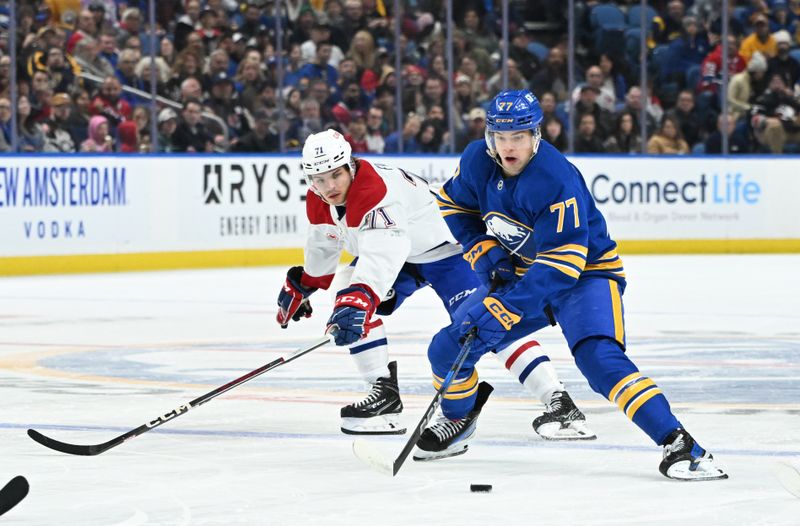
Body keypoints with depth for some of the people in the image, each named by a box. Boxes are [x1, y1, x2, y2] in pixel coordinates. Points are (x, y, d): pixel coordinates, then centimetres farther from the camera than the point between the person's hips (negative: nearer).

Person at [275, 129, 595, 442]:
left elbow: (384, 254, -52)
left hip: (445, 247, -9)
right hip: (401, 261, 9)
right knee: (348, 303, -9)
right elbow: (322, 245, 15)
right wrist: (301, 285, 26)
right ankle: (384, 392, -2)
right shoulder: (318, 203, -8)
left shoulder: (376, 191, -37)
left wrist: (358, 299, -65)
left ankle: (559, 404, -29)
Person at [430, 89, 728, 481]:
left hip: (587, 273, -7)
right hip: (524, 274, 7)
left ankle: (678, 444, -35)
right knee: (448, 346, 1)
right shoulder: (477, 162, -10)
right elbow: (453, 204, 12)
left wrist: (506, 307, -40)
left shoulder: (556, 179, -31)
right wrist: (482, 247, -5)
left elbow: (562, 263, -34)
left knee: (599, 358, -32)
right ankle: (458, 419, 32)